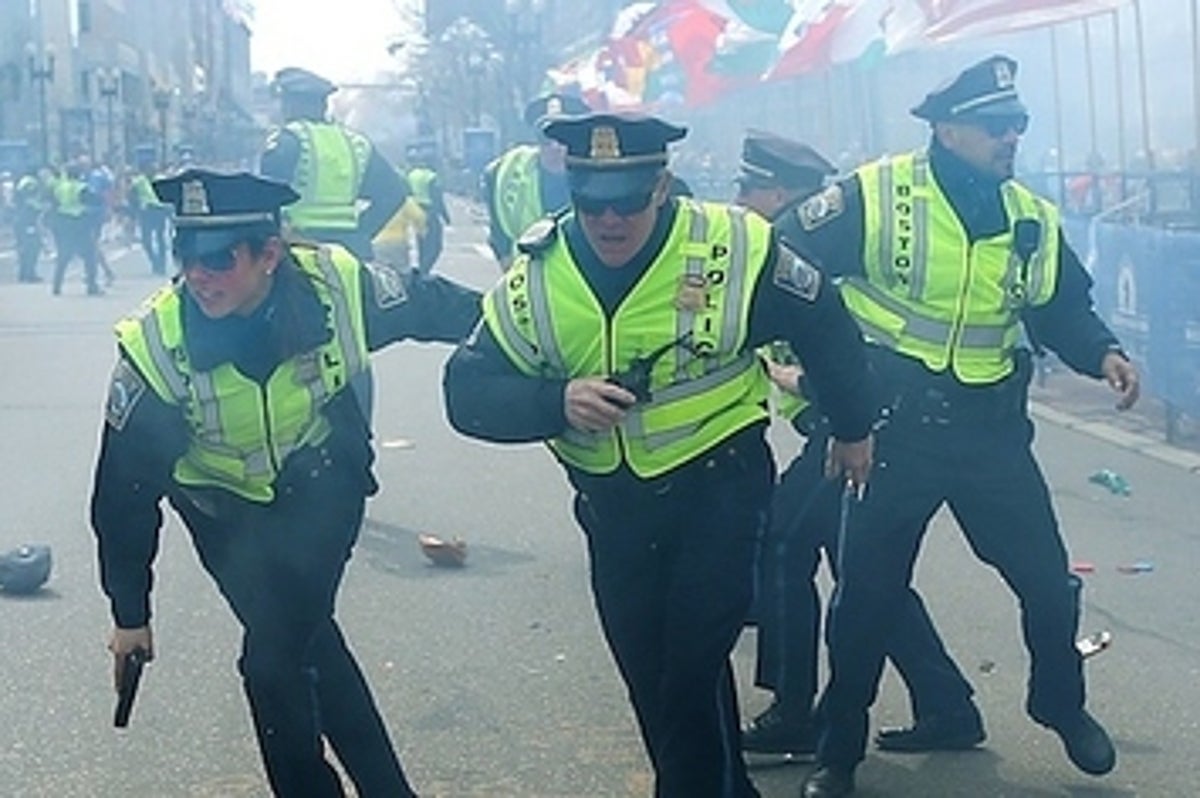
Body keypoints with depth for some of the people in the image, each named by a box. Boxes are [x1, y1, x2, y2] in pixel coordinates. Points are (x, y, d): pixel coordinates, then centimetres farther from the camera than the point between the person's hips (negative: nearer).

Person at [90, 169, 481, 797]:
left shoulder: (335, 285, -29)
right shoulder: (156, 347, -30)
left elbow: (432, 304, -6)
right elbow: (124, 491, -18)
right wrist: (130, 614, -9)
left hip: (323, 483, 0)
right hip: (229, 509, 0)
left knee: (274, 656, -13)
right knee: (304, 641, -6)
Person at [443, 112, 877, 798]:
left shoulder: (734, 248, -17)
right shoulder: (537, 275, -11)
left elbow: (826, 326, -1)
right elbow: (469, 392, -14)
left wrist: (854, 428, 11)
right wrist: (557, 402, -32)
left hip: (721, 485, -4)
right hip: (612, 505, 4)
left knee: (694, 665, -14)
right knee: (650, 678, 13)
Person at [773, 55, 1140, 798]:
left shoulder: (1033, 221, 2)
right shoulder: (874, 196, -13)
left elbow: (1065, 309, 13)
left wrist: (1105, 354, -6)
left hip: (991, 429, 4)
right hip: (891, 426, -3)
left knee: (1048, 579, 8)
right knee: (869, 591, 6)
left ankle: (1062, 706, 37)